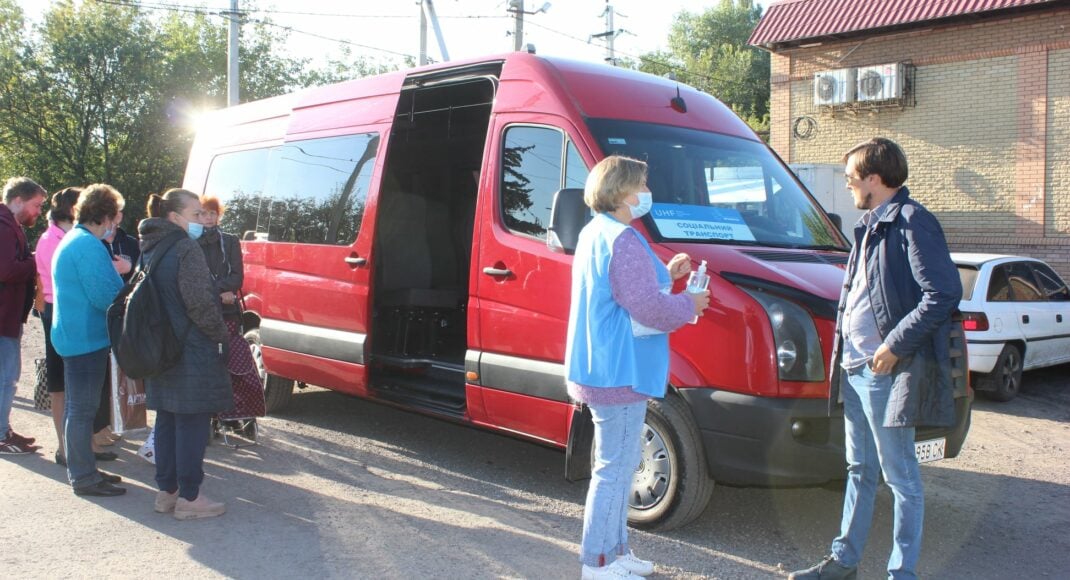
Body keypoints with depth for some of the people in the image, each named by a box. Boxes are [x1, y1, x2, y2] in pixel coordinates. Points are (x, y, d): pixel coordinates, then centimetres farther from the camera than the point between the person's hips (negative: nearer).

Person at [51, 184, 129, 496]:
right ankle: (84, 477, 3)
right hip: (86, 338, -11)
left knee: (78, 407, 16)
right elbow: (104, 296, -23)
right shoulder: (88, 245, -18)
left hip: (74, 336, 11)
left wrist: (114, 272, 11)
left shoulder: (72, 240, 15)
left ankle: (82, 470, 26)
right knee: (82, 409, -4)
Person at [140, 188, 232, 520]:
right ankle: (189, 498, 5)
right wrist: (222, 336, -8)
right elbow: (200, 303, -20)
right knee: (192, 424, -1)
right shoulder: (186, 250, -16)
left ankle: (167, 491, 25)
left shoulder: (149, 250, 12)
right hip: (191, 354, -9)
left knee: (167, 421, 16)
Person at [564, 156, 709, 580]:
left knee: (617, 464, 19)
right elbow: (648, 310, -22)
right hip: (619, 373, -11)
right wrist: (690, 305, -5)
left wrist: (665, 274, 13)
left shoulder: (594, 233, 14)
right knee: (615, 468, -2)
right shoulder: (623, 242, -19)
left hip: (602, 369, 11)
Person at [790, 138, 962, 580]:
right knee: (859, 469, 18)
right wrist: (843, 351, 12)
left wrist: (895, 346, -21)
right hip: (854, 369, 10)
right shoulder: (870, 225, 15)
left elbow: (945, 293, -21)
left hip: (887, 371, -9)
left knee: (901, 477, 2)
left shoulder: (911, 221, -13)